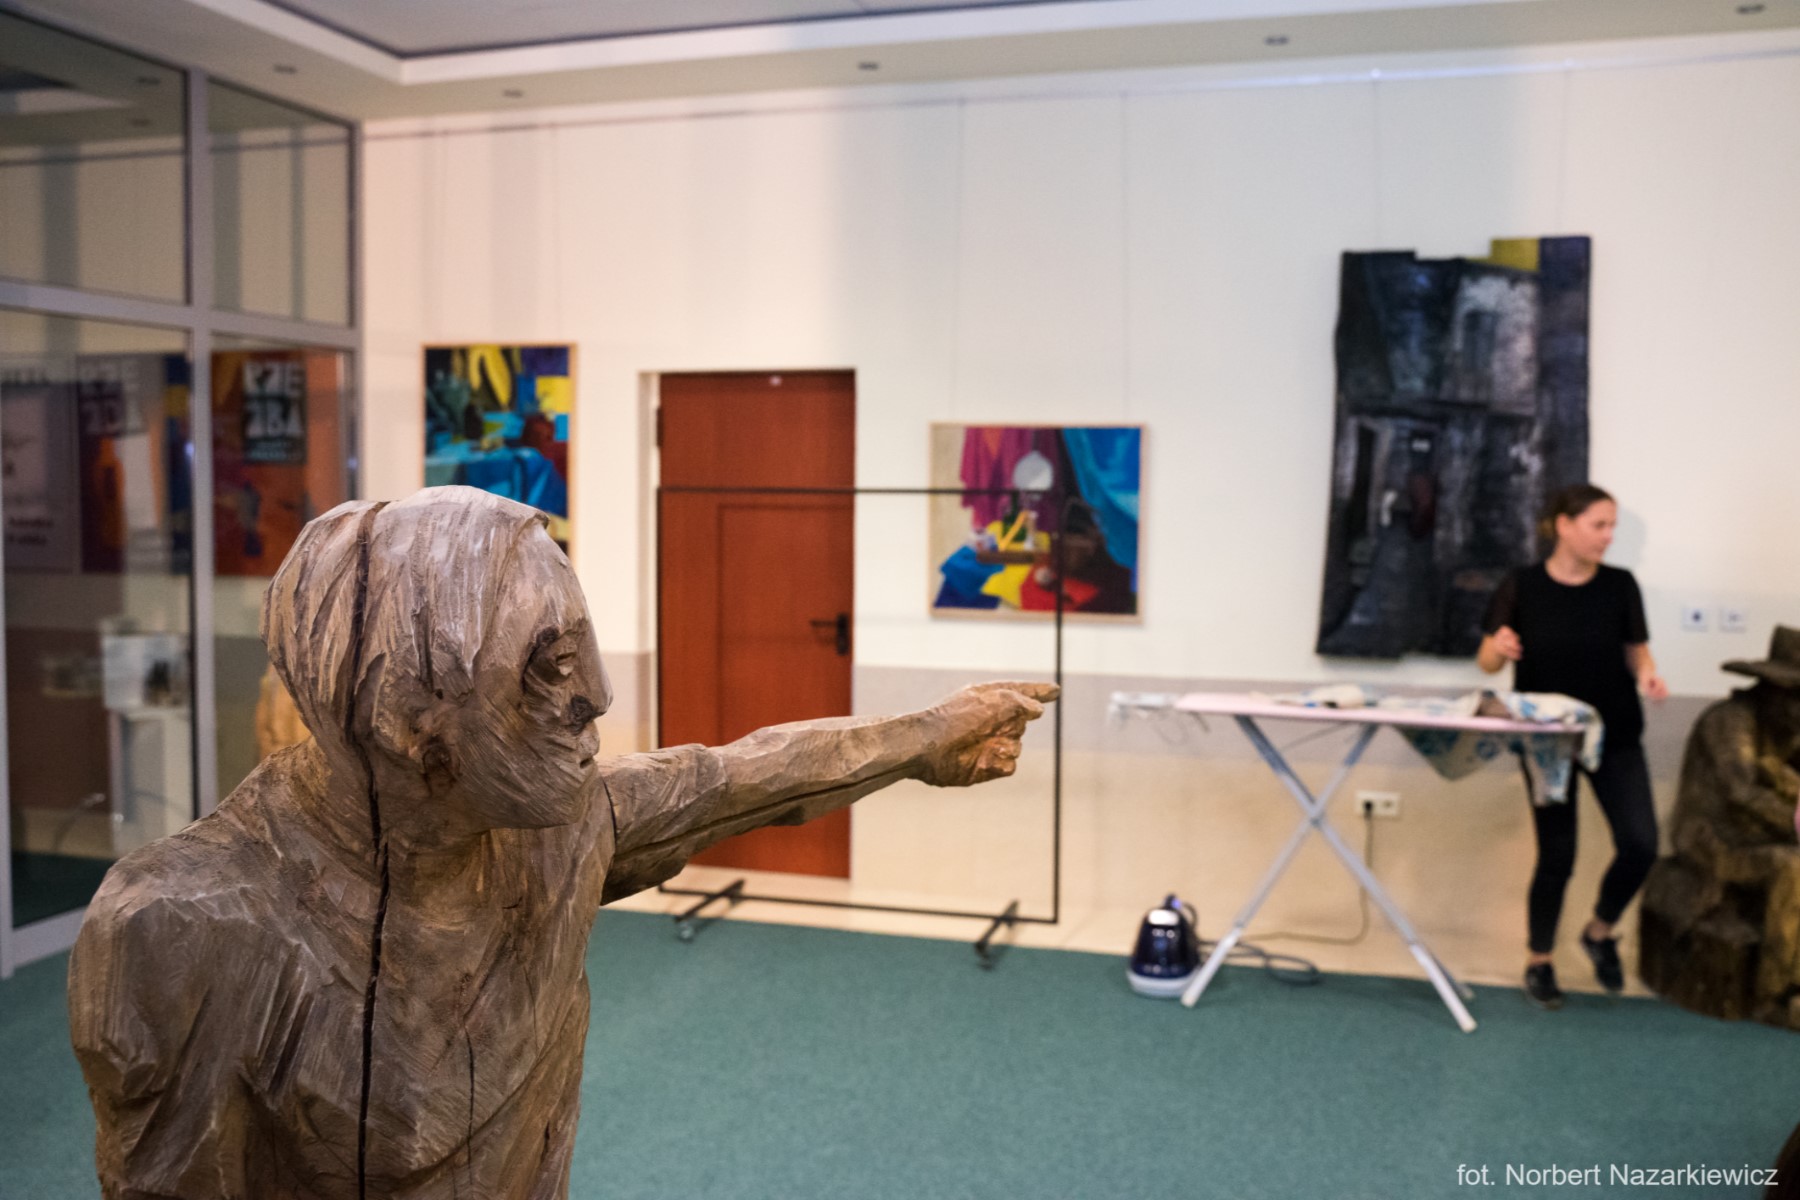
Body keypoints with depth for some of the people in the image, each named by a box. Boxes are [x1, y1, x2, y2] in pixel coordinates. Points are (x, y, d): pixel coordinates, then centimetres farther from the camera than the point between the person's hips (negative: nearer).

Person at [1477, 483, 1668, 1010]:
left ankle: (1600, 930, 21)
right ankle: (1539, 962, 23)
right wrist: (1499, 647, -24)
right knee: (1557, 855, 2)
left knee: (1640, 845, -9)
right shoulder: (1522, 587, -6)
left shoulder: (1620, 585, -2)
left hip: (1614, 735, 2)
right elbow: (1487, 661, -2)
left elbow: (1636, 651, 6)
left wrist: (1647, 674, -16)